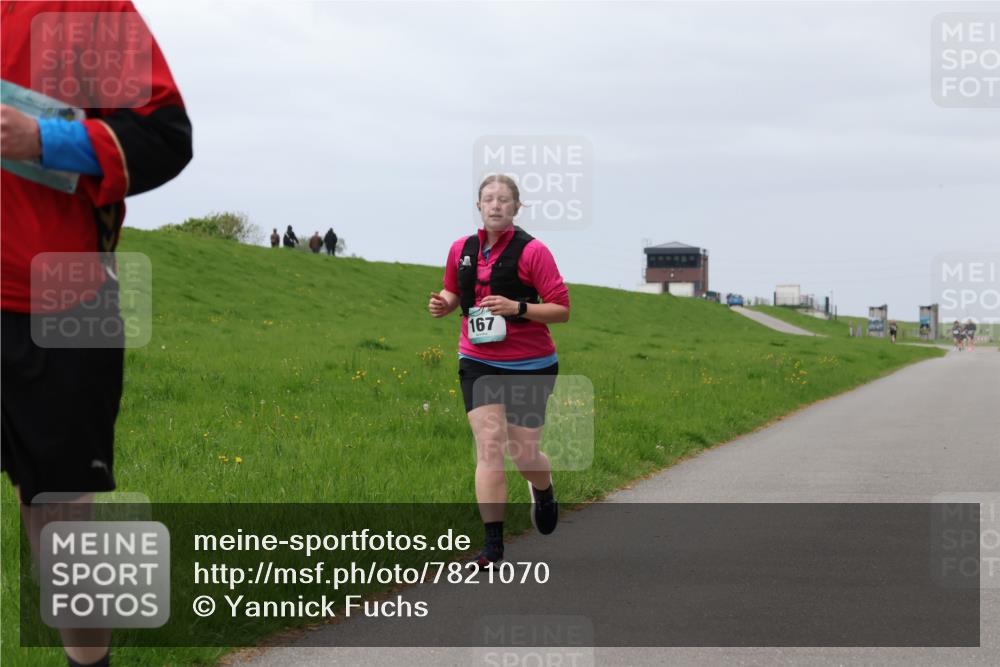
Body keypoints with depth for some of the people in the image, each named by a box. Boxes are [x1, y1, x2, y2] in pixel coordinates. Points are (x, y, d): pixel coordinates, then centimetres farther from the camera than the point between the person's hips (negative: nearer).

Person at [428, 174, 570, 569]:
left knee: (523, 452, 3)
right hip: (477, 363, 3)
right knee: (489, 447, -10)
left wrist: (518, 307, -25)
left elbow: (562, 310, -11)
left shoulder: (532, 251, -11)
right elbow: (453, 292, 22)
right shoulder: (461, 250, 3)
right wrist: (443, 303, -2)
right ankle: (493, 544, -8)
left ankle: (543, 491, 41)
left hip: (529, 366, -3)